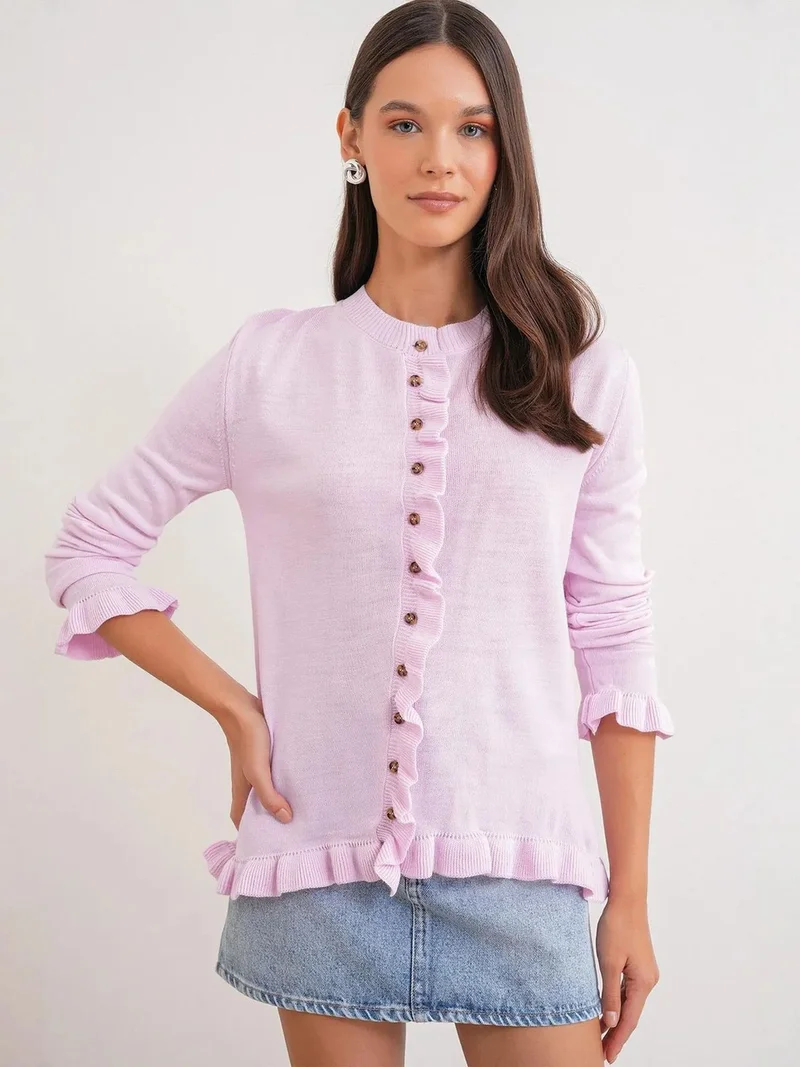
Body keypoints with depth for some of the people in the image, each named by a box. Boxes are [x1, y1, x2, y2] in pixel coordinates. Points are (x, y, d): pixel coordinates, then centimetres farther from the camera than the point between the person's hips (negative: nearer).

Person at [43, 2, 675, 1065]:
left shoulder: (584, 373, 1)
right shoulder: (268, 366, 1)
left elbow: (614, 638, 3)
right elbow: (87, 552, 8)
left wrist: (632, 900, 3)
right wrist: (236, 709, -1)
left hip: (516, 862, 0)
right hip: (324, 868, 0)